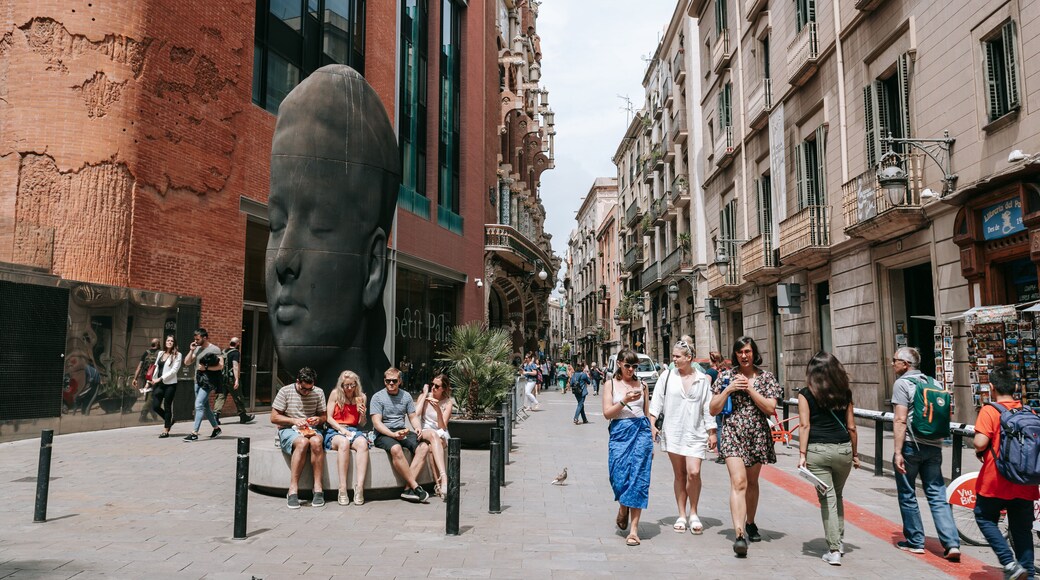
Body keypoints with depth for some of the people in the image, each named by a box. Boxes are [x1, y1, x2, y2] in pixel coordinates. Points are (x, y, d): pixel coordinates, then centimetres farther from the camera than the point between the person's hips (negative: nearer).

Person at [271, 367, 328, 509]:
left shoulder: (319, 393, 9)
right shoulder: (285, 391, 0)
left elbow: (323, 416, 15)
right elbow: (274, 417, -1)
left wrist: (318, 419, -9)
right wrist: (294, 420, -14)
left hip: (311, 430, 3)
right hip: (288, 430, -2)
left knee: (316, 441, -34)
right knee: (302, 442, -37)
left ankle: (318, 488, -31)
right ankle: (293, 490, -34)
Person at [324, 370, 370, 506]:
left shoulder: (361, 397, 10)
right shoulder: (335, 394, 3)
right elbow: (328, 418, 0)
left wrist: (363, 414, -8)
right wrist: (342, 429, -13)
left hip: (354, 430, 2)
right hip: (334, 431, -2)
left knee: (363, 443, -34)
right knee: (344, 442, -39)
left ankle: (359, 487, -41)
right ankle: (342, 489, -38)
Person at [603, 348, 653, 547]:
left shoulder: (642, 385, 10)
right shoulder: (611, 384, 6)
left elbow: (647, 413, 14)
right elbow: (607, 413, -1)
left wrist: (651, 440, 12)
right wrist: (624, 401, -15)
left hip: (641, 431, 1)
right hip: (619, 433, -1)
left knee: (638, 478, -4)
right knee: (620, 477, -4)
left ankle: (634, 529, 1)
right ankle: (623, 507, 31)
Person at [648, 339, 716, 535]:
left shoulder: (702, 380, 3)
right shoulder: (667, 376, 3)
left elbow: (708, 407, 5)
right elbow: (657, 400, 4)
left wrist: (712, 432, 4)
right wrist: (652, 423, -3)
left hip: (695, 432, -1)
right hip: (673, 431, 1)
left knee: (694, 473, -12)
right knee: (679, 474, 7)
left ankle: (693, 512, 9)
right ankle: (682, 515, 19)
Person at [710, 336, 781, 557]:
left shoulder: (766, 377, 4)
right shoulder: (726, 376, 4)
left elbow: (770, 409, -6)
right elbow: (713, 410, 3)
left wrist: (750, 389, -12)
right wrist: (728, 390, -10)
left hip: (758, 435, 2)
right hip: (733, 433, -2)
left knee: (752, 482, 16)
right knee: (738, 481, -16)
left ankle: (750, 523, 38)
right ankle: (739, 535, -23)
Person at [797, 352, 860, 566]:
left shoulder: (806, 394, -2)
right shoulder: (845, 393, 6)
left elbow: (804, 425, -8)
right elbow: (851, 427, 8)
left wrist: (802, 454, -8)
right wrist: (855, 453, 17)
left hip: (817, 451, -3)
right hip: (843, 450, 3)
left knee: (827, 499, 3)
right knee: (837, 495, 23)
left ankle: (834, 550, 2)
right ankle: (840, 541, 30)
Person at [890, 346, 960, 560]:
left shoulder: (902, 383, -9)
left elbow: (900, 420, -16)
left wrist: (898, 452, -17)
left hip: (910, 445, -6)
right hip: (934, 446, 6)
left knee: (907, 495, 7)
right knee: (938, 496, 8)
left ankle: (915, 542, 15)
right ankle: (952, 544, 0)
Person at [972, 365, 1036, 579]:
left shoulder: (989, 411, -13)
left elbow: (980, 442, -23)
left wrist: (978, 449, -1)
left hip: (995, 482, -5)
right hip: (1024, 484, 5)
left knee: (985, 518, 13)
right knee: (1022, 529, 15)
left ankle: (1010, 562, -2)